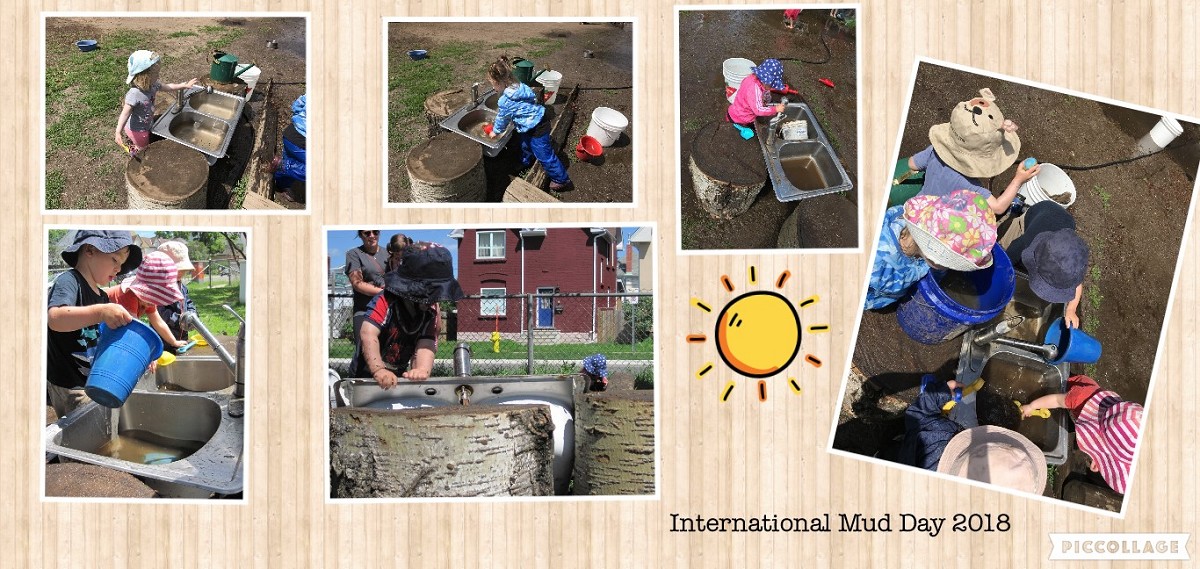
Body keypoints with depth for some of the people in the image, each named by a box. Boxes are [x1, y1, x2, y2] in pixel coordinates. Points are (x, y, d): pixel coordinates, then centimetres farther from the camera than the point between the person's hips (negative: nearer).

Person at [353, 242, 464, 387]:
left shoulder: (430, 313, -3)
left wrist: (422, 369, -44)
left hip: (399, 378, 5)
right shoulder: (385, 302, -19)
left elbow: (426, 344, -20)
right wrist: (378, 370, -52)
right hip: (368, 378, -5)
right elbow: (368, 334, -35)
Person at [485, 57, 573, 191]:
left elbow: (502, 119, -5)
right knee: (525, 142, 31)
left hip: (537, 128, -10)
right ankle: (525, 163, 56)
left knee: (544, 155, 3)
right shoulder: (518, 86, 0)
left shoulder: (505, 101, -23)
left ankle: (562, 179, 13)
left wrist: (495, 132, 13)